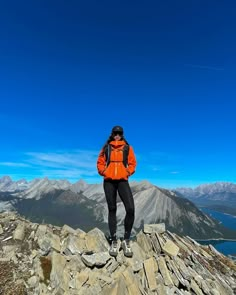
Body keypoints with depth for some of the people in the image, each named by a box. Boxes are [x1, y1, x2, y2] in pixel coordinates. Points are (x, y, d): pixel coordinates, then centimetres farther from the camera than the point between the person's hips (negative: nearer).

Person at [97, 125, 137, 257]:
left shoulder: (128, 148, 6)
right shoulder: (106, 148, 7)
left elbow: (132, 163, 7)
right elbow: (100, 163, 11)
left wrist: (127, 173, -5)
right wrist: (104, 172, -3)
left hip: (123, 181, 0)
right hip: (109, 181, 1)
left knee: (131, 209, -12)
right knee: (112, 210, 8)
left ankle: (127, 240, 9)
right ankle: (114, 242, 21)